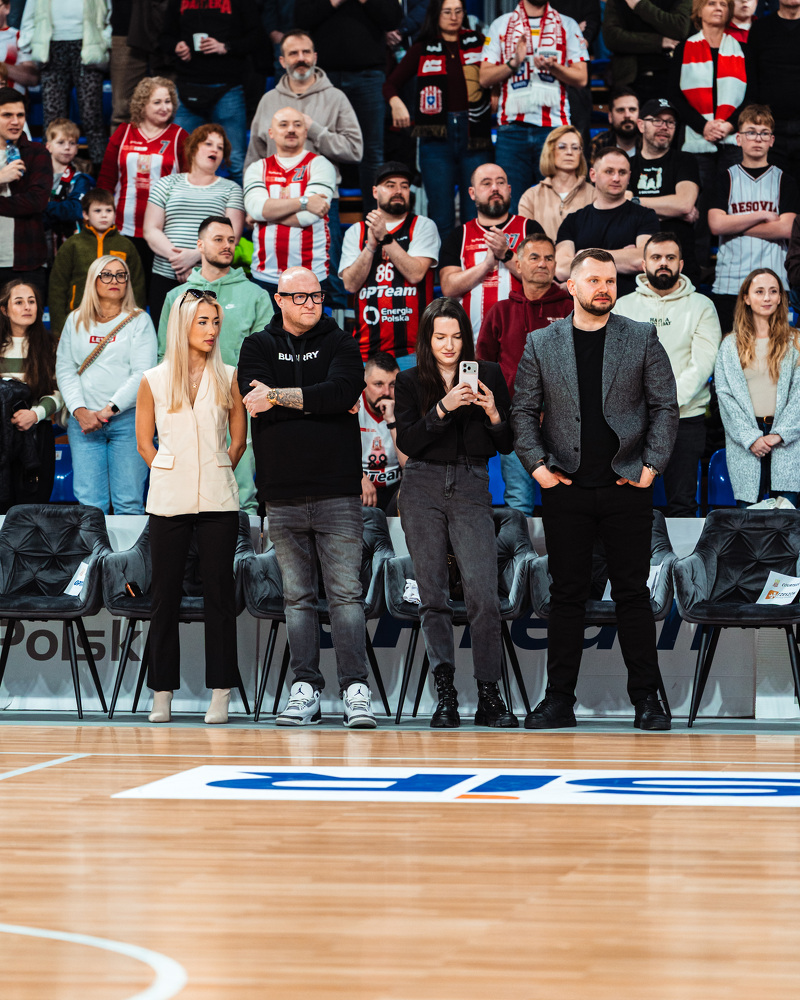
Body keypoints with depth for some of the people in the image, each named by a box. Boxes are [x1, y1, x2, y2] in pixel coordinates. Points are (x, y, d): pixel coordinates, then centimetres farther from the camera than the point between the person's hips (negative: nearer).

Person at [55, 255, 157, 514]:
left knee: (129, 503, -6)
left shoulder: (139, 321, 5)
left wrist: (109, 409, -12)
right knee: (90, 503, -4)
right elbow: (65, 369, 8)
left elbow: (143, 373, -5)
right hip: (83, 422, 2)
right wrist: (80, 411, -7)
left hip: (127, 418, -2)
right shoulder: (76, 321, 13)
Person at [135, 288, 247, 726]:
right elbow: (144, 441, 11)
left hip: (218, 501, 0)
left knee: (219, 592, -1)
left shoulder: (227, 378, 6)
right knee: (166, 594, 1)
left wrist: (215, 475, 6)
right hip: (169, 501, 0)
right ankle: (162, 694, 6)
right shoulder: (154, 381, 4)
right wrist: (173, 477, 5)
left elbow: (238, 438, 13)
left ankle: (220, 694, 0)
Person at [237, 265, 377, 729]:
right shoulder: (258, 347, 10)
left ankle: (356, 689, -6)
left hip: (338, 493, -2)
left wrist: (279, 397, -13)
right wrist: (318, 403, -10)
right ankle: (306, 689, 7)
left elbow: (341, 391, -14)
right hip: (283, 495, 2)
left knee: (346, 593, -5)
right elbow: (257, 405, -7)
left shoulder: (340, 344, 7)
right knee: (297, 598, 4)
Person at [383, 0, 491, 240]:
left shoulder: (478, 42, 9)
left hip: (473, 133, 0)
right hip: (437, 138, 0)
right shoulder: (423, 50, 9)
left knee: (474, 213, 0)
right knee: (441, 216, -1)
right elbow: (391, 84, 10)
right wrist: (396, 102, -10)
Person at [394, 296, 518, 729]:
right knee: (433, 596, -1)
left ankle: (489, 697, -7)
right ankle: (445, 694, 3)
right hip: (423, 488, 0)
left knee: (483, 594, -11)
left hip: (472, 488, 0)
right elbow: (407, 441, -5)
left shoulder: (488, 374, 9)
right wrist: (443, 408, -17)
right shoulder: (410, 381, 8)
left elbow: (507, 445, 9)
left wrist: (493, 413, -10)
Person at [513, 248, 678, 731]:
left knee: (633, 593, 2)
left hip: (627, 487, -1)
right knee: (567, 595, 4)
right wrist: (537, 465, -3)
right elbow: (524, 410, 8)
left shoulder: (642, 338, 4)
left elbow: (665, 406, 4)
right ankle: (559, 700, 8)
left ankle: (647, 698, 7)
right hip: (566, 491, 1)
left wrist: (652, 465, -4)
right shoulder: (541, 343, 6)